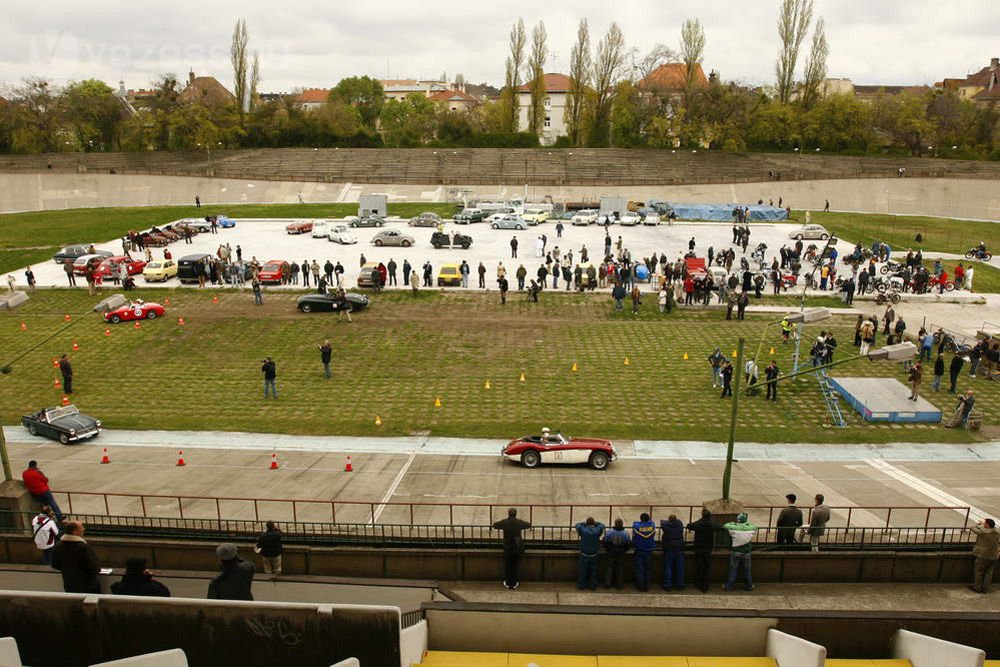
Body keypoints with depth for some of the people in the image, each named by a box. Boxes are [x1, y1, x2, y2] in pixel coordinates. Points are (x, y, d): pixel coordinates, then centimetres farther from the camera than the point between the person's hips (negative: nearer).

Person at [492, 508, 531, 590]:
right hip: (518, 548, 1)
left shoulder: (504, 522, -9)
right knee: (515, 566, 13)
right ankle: (514, 584, 22)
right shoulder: (520, 522, -6)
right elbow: (529, 525, 12)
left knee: (507, 566, 15)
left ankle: (508, 584, 26)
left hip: (508, 547, -1)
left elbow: (494, 526, 8)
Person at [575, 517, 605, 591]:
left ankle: (581, 585, 22)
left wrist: (585, 523, 10)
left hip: (584, 554, -1)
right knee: (593, 570, 14)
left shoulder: (582, 529, -18)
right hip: (594, 554, 1)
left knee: (583, 570, 12)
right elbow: (602, 525, 7)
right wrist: (594, 523, 11)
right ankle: (593, 586, 24)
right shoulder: (597, 530, -14)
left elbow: (577, 525, 3)